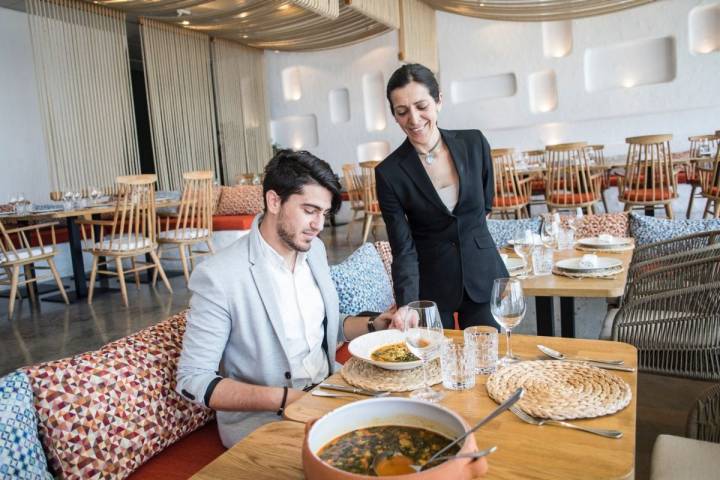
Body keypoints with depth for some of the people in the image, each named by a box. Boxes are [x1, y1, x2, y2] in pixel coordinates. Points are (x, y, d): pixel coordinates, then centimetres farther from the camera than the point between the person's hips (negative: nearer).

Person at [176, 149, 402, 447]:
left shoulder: (314, 248, 3)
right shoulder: (218, 277, -19)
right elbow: (192, 380, -14)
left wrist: (373, 325, -2)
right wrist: (283, 398, -23)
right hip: (262, 418, -7)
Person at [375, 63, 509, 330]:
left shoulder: (474, 143, -6)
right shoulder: (389, 173, -14)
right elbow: (403, 251, -15)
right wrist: (407, 306, -27)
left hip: (483, 275, 2)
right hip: (430, 285, -2)